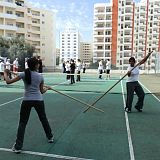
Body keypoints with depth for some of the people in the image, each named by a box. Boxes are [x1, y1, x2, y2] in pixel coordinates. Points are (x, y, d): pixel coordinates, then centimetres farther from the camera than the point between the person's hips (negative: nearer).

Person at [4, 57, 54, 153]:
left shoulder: (24, 74, -5)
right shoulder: (40, 76, 0)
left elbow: (8, 81, -4)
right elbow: (42, 91, 9)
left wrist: (5, 73, 15)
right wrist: (47, 88, 30)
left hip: (27, 101, -1)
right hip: (39, 100, 1)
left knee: (22, 123, 8)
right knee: (44, 119, 22)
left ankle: (18, 147, 7)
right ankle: (50, 137, 39)